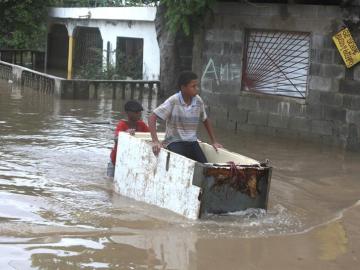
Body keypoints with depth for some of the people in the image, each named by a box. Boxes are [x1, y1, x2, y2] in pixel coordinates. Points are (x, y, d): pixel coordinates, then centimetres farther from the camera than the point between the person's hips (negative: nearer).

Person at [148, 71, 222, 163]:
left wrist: (214, 142, 17)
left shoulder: (198, 101, 2)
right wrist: (155, 141, -26)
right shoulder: (173, 101, -13)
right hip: (174, 142, -5)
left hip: (192, 142, 5)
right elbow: (152, 117, -16)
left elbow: (205, 120, 19)